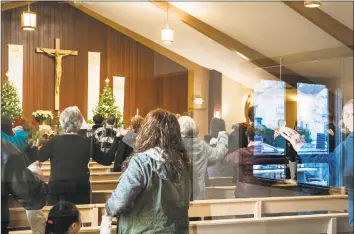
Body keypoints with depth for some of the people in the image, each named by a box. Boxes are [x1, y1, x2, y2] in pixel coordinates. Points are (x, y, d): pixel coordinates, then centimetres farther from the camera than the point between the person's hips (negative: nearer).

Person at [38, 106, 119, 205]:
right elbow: (107, 160, 5)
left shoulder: (55, 141, -7)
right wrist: (117, 139, 13)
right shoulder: (88, 143, -3)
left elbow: (37, 158, 0)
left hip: (57, 191, -1)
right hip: (81, 191, 1)